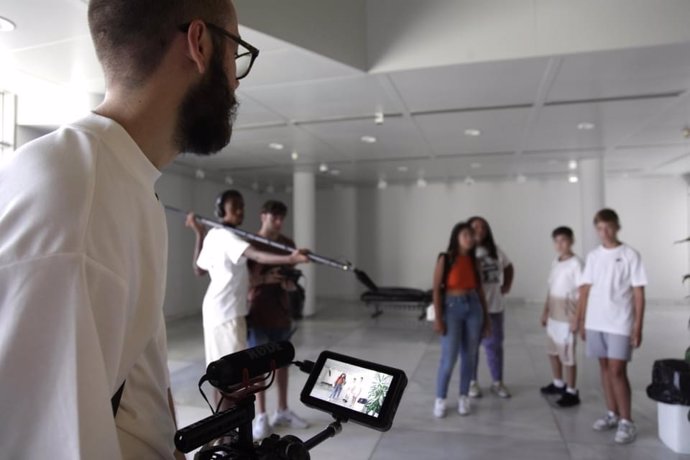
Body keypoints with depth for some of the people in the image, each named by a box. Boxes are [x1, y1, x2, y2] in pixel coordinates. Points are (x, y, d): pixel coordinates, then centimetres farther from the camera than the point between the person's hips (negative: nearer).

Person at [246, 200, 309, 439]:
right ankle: (261, 416, 16)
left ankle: (282, 411, 27)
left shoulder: (288, 244, 6)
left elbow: (293, 278, 9)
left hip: (281, 312, 4)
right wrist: (264, 279, -26)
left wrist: (290, 284, -14)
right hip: (258, 312, -4)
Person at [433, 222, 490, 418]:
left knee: (469, 356, 10)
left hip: (474, 307, 5)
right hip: (452, 307, -5)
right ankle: (440, 399, 14)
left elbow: (479, 290, 11)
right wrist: (438, 318, -14)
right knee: (449, 358, -3)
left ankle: (463, 397, 26)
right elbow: (437, 289, -10)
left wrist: (486, 317, 11)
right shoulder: (445, 259, -8)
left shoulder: (473, 260, 7)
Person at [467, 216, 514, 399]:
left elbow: (509, 267, 23)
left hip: (494, 306, 5)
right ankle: (472, 382, 21)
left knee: (495, 344, 13)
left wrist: (507, 286, 12)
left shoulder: (495, 250, 8)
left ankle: (497, 382, 26)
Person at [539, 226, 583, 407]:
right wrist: (545, 311, 17)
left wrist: (576, 318, -19)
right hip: (553, 316, 8)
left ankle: (571, 392, 14)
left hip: (567, 317, -8)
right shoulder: (555, 263, 8)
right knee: (553, 352, 19)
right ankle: (558, 384, 36)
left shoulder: (576, 263, -16)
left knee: (567, 355, 1)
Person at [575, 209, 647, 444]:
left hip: (620, 324, -4)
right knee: (605, 368, 12)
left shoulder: (630, 255, -5)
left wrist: (638, 327, -9)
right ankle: (612, 414, 25)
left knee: (617, 371, -5)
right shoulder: (592, 256, 7)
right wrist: (581, 321, 9)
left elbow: (638, 294, -6)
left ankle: (627, 422, 8)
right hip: (595, 323, 5)